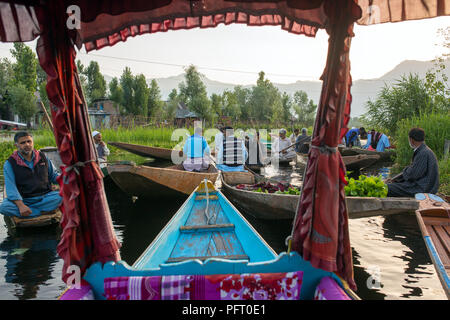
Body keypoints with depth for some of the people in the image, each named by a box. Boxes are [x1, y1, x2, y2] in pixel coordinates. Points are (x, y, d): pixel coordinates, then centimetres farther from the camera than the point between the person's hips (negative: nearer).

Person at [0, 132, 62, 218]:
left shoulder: (43, 157, 9)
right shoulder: (10, 163, -1)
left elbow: (54, 175, 19)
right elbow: (10, 187, -11)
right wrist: (21, 205, -27)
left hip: (45, 197, 1)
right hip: (23, 200, -1)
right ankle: (44, 212, -28)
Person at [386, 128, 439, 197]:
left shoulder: (424, 153, -21)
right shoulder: (421, 150, 12)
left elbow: (412, 174, -22)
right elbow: (412, 169, 15)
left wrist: (405, 170, 0)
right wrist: (393, 179, 8)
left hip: (422, 189, -10)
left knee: (387, 188, -16)